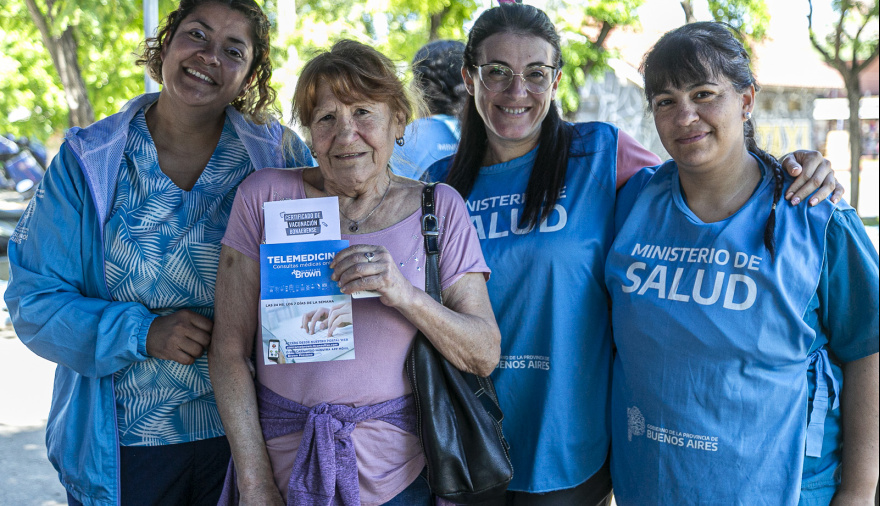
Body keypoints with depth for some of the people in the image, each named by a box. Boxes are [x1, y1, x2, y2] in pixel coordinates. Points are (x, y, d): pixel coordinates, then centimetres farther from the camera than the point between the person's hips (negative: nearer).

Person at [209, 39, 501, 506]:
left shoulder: (439, 208, -2)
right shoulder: (264, 197, -4)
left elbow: (484, 357, -5)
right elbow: (229, 350, -4)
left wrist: (405, 294, -22)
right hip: (286, 463, 0)